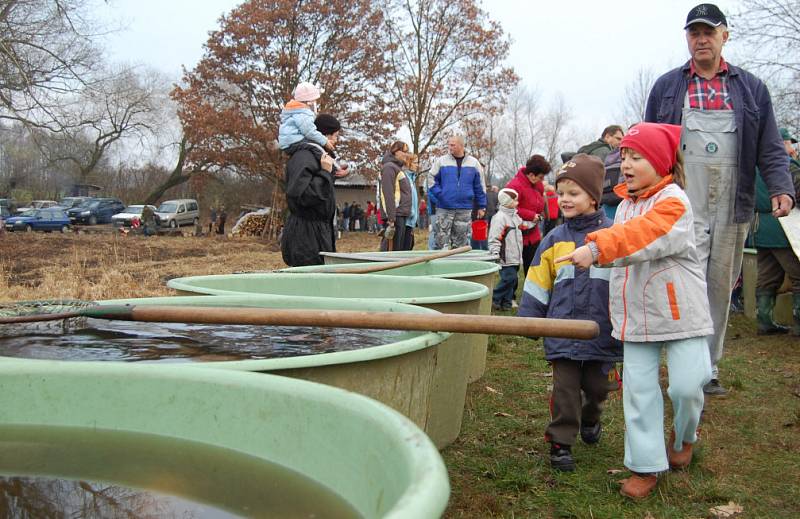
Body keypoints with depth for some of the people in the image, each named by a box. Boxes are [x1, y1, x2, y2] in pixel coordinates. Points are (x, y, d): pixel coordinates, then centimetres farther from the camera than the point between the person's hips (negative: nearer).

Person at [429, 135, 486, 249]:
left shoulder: (473, 163, 5)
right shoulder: (441, 161, 2)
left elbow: (479, 186, 9)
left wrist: (481, 207, 8)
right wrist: (439, 194, -5)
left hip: (465, 210, 1)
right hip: (444, 209, -1)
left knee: (461, 244, 9)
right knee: (442, 242, -2)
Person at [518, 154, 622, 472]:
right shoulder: (554, 240, 4)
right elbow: (538, 285, 8)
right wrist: (528, 319, 5)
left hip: (602, 330, 0)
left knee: (598, 386, 13)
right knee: (565, 387, 2)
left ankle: (589, 418, 42)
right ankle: (560, 441, 13)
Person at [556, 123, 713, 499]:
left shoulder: (673, 202, -13)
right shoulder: (625, 205, 11)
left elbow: (643, 236, -33)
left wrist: (597, 248, -45)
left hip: (679, 310, -6)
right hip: (636, 315, 6)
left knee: (686, 385, -4)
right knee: (639, 388, 3)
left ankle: (683, 436, 29)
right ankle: (646, 464, 14)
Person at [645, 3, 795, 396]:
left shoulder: (750, 88, 13)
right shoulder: (666, 87, 10)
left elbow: (770, 147, 10)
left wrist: (781, 188, -5)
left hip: (732, 206, 3)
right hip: (684, 205, -2)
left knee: (721, 287, 8)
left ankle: (708, 368, 18)